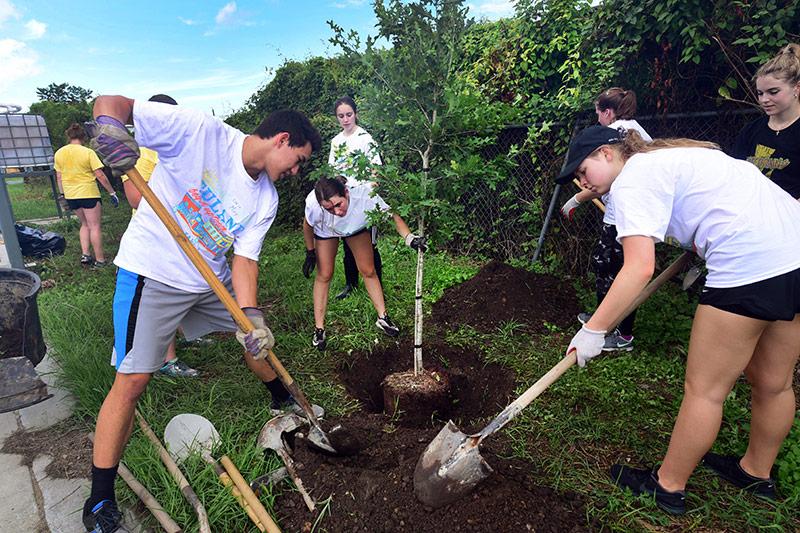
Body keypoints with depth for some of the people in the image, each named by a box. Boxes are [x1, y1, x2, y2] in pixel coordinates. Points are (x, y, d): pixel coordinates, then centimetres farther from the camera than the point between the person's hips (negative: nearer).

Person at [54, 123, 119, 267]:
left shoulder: (59, 153, 6)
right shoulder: (88, 152, -10)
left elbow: (59, 177, 11)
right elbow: (100, 175, -13)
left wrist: (62, 194, 21)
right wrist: (112, 192, -6)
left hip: (71, 195, 5)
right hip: (88, 193, -5)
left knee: (85, 224, 20)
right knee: (94, 226, 0)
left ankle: (85, 254, 10)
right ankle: (100, 260, 1)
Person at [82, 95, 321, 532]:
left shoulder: (265, 199, -1)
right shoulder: (200, 131, -17)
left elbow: (244, 257, -6)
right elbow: (111, 102, -13)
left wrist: (251, 315, -20)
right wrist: (108, 127, -37)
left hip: (212, 281, 7)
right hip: (151, 275, -6)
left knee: (259, 337, 15)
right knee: (133, 378, -7)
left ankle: (284, 401, 44)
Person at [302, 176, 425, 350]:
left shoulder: (365, 194, -45)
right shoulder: (313, 203, -40)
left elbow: (392, 215, -39)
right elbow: (308, 226, -18)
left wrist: (410, 238, -55)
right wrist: (310, 253, -6)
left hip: (357, 227, 1)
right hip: (326, 231, 0)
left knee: (368, 271, 3)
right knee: (324, 275, 0)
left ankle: (383, 318, 18)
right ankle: (319, 329, 12)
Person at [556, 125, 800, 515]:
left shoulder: (632, 180, -9)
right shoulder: (671, 155, 20)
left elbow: (639, 269, -19)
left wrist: (593, 329, -16)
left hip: (751, 262, -10)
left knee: (705, 389, 4)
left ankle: (668, 486, 21)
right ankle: (757, 472, 42)